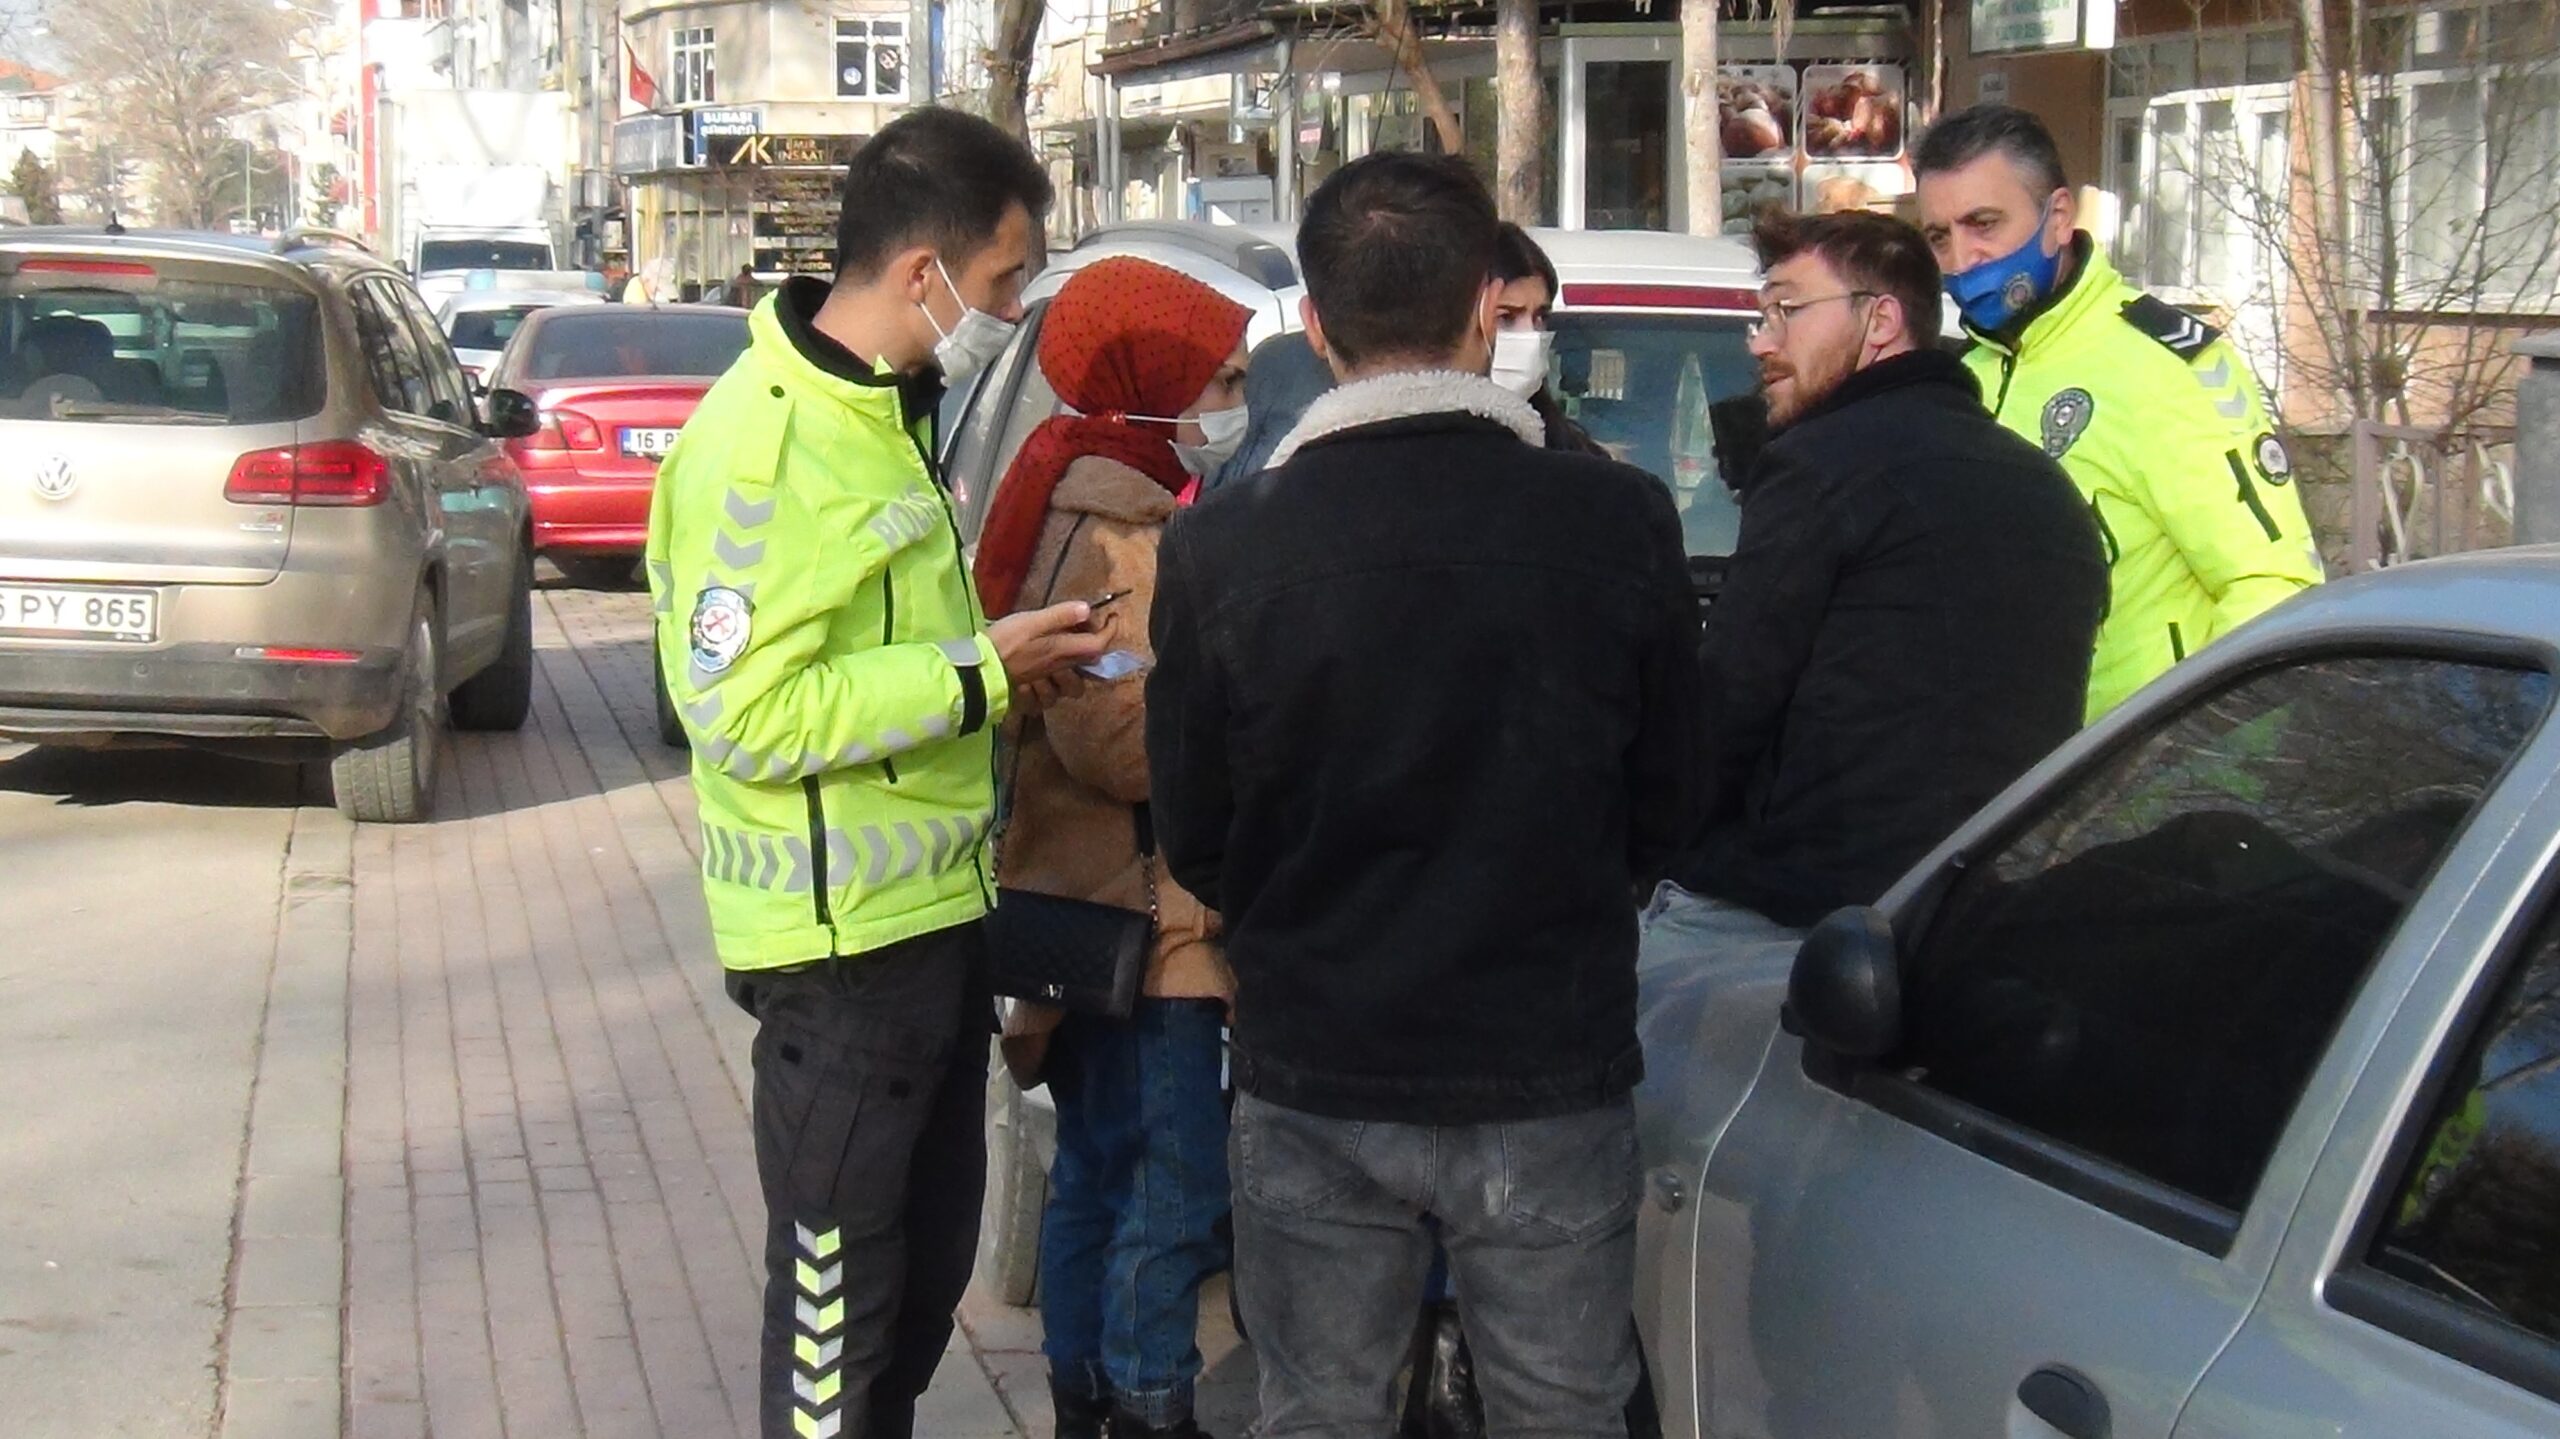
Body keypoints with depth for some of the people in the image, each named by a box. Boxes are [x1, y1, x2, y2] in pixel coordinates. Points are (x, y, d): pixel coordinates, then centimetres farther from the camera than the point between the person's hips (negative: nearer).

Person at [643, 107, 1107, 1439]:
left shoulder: (886, 409, 10)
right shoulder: (764, 443, -21)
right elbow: (745, 710, -26)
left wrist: (1001, 655, 4)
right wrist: (981, 671, -22)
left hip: (935, 913, 10)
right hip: (842, 940, -10)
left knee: (932, 1253, 21)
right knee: (838, 1285, 3)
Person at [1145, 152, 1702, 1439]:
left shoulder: (1219, 548, -10)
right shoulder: (1620, 522, -11)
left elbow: (1193, 847, 0)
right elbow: (1666, 812, 0)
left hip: (1311, 1082, 0)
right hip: (1552, 1077, 0)